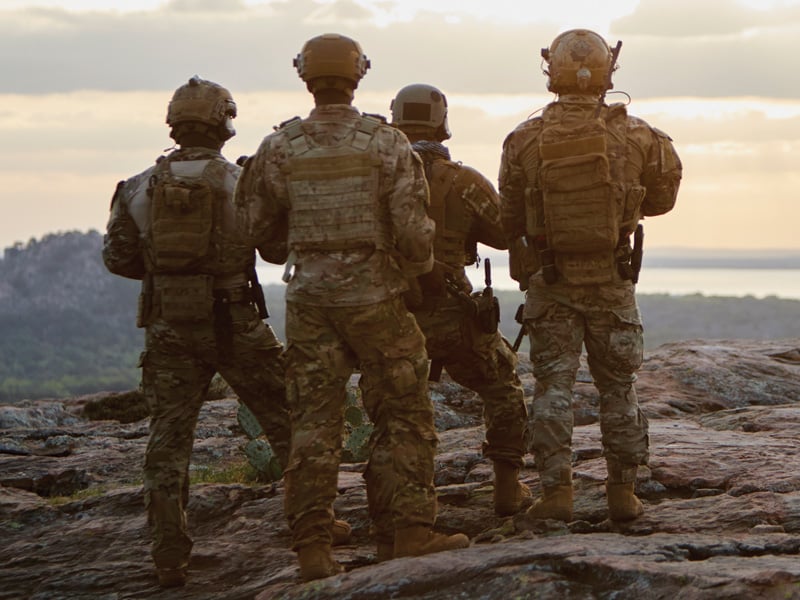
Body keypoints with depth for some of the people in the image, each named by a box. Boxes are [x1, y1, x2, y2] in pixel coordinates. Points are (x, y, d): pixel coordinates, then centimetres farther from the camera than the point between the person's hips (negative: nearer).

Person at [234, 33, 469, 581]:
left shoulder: (279, 149, 0)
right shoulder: (387, 144, -7)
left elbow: (256, 227, 7)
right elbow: (413, 227, -11)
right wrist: (418, 265, 10)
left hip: (309, 298, 3)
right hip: (374, 295, -2)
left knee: (313, 422, 6)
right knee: (403, 417, 8)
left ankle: (313, 548, 5)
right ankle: (406, 532, 7)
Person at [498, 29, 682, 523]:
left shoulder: (524, 141, -7)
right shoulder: (634, 136, -8)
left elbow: (510, 221, 1)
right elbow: (663, 195, 8)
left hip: (550, 280, 0)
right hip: (612, 279, 0)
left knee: (554, 385, 4)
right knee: (618, 386, 10)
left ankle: (556, 492, -1)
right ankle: (623, 491, 12)